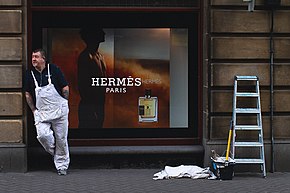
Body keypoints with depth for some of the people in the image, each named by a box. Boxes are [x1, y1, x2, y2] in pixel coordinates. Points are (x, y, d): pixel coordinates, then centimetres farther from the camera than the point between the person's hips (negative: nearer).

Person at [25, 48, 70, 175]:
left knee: (61, 139, 1)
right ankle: (53, 151, 15)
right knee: (42, 135, -18)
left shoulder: (54, 69, -2)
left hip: (59, 110, -1)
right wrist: (34, 110, 5)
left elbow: (65, 88, 3)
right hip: (41, 112, 2)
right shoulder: (29, 74, 4)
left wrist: (63, 105, 1)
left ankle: (62, 165, 16)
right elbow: (28, 94, 12)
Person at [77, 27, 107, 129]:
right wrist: (90, 110, -20)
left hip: (99, 104, 9)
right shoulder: (85, 57, -14)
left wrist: (102, 104, 17)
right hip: (89, 106, -9)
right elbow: (82, 84, -17)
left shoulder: (99, 56, 15)